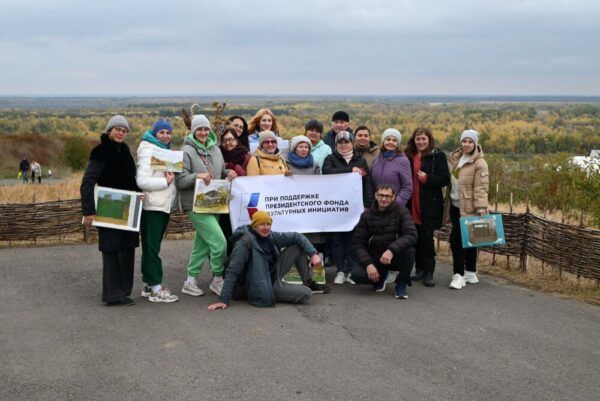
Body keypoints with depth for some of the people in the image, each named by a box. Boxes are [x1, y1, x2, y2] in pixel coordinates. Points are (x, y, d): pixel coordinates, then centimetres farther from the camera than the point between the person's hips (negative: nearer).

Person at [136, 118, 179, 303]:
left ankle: (149, 285, 17)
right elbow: (142, 181, -20)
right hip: (151, 206, -8)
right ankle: (156, 289, -3)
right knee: (151, 247, -5)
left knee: (152, 247, 12)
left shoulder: (167, 151, 17)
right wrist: (166, 182, -15)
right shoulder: (148, 151, -10)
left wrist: (172, 179, 8)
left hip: (164, 206, 8)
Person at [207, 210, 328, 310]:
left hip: (274, 274, 8)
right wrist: (223, 300, -27)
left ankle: (309, 283, 12)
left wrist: (313, 253, -10)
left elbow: (296, 237, 3)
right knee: (306, 294, -21)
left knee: (297, 247, -2)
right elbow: (232, 272, -25)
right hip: (262, 286, -8)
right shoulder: (244, 243, -23)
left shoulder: (270, 236, -3)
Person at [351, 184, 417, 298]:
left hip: (396, 257, -2)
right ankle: (381, 276, 12)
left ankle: (401, 284, -6)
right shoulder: (367, 215, -1)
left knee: (409, 251, -34)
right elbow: (358, 243, -3)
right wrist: (368, 263, -19)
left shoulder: (401, 211, -9)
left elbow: (412, 235, -23)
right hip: (375, 258, 2)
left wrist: (392, 250, -37)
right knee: (356, 274, -25)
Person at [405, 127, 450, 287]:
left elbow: (445, 179, -6)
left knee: (427, 238, -4)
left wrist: (426, 178, -17)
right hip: (412, 204, 4)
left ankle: (428, 273, 3)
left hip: (430, 205, -4)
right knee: (416, 238, 8)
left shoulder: (438, 156, -2)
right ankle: (419, 269, 20)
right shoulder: (408, 156, 9)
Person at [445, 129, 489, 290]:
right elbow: (448, 180, 18)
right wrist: (447, 202, 11)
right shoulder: (454, 158, 11)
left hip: (469, 208, -7)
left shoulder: (479, 163, -10)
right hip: (455, 206, 7)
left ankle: (459, 275, -6)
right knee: (464, 239, 12)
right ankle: (470, 273, 22)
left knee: (456, 238, -13)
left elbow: (481, 187, -16)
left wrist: (481, 207, -24)